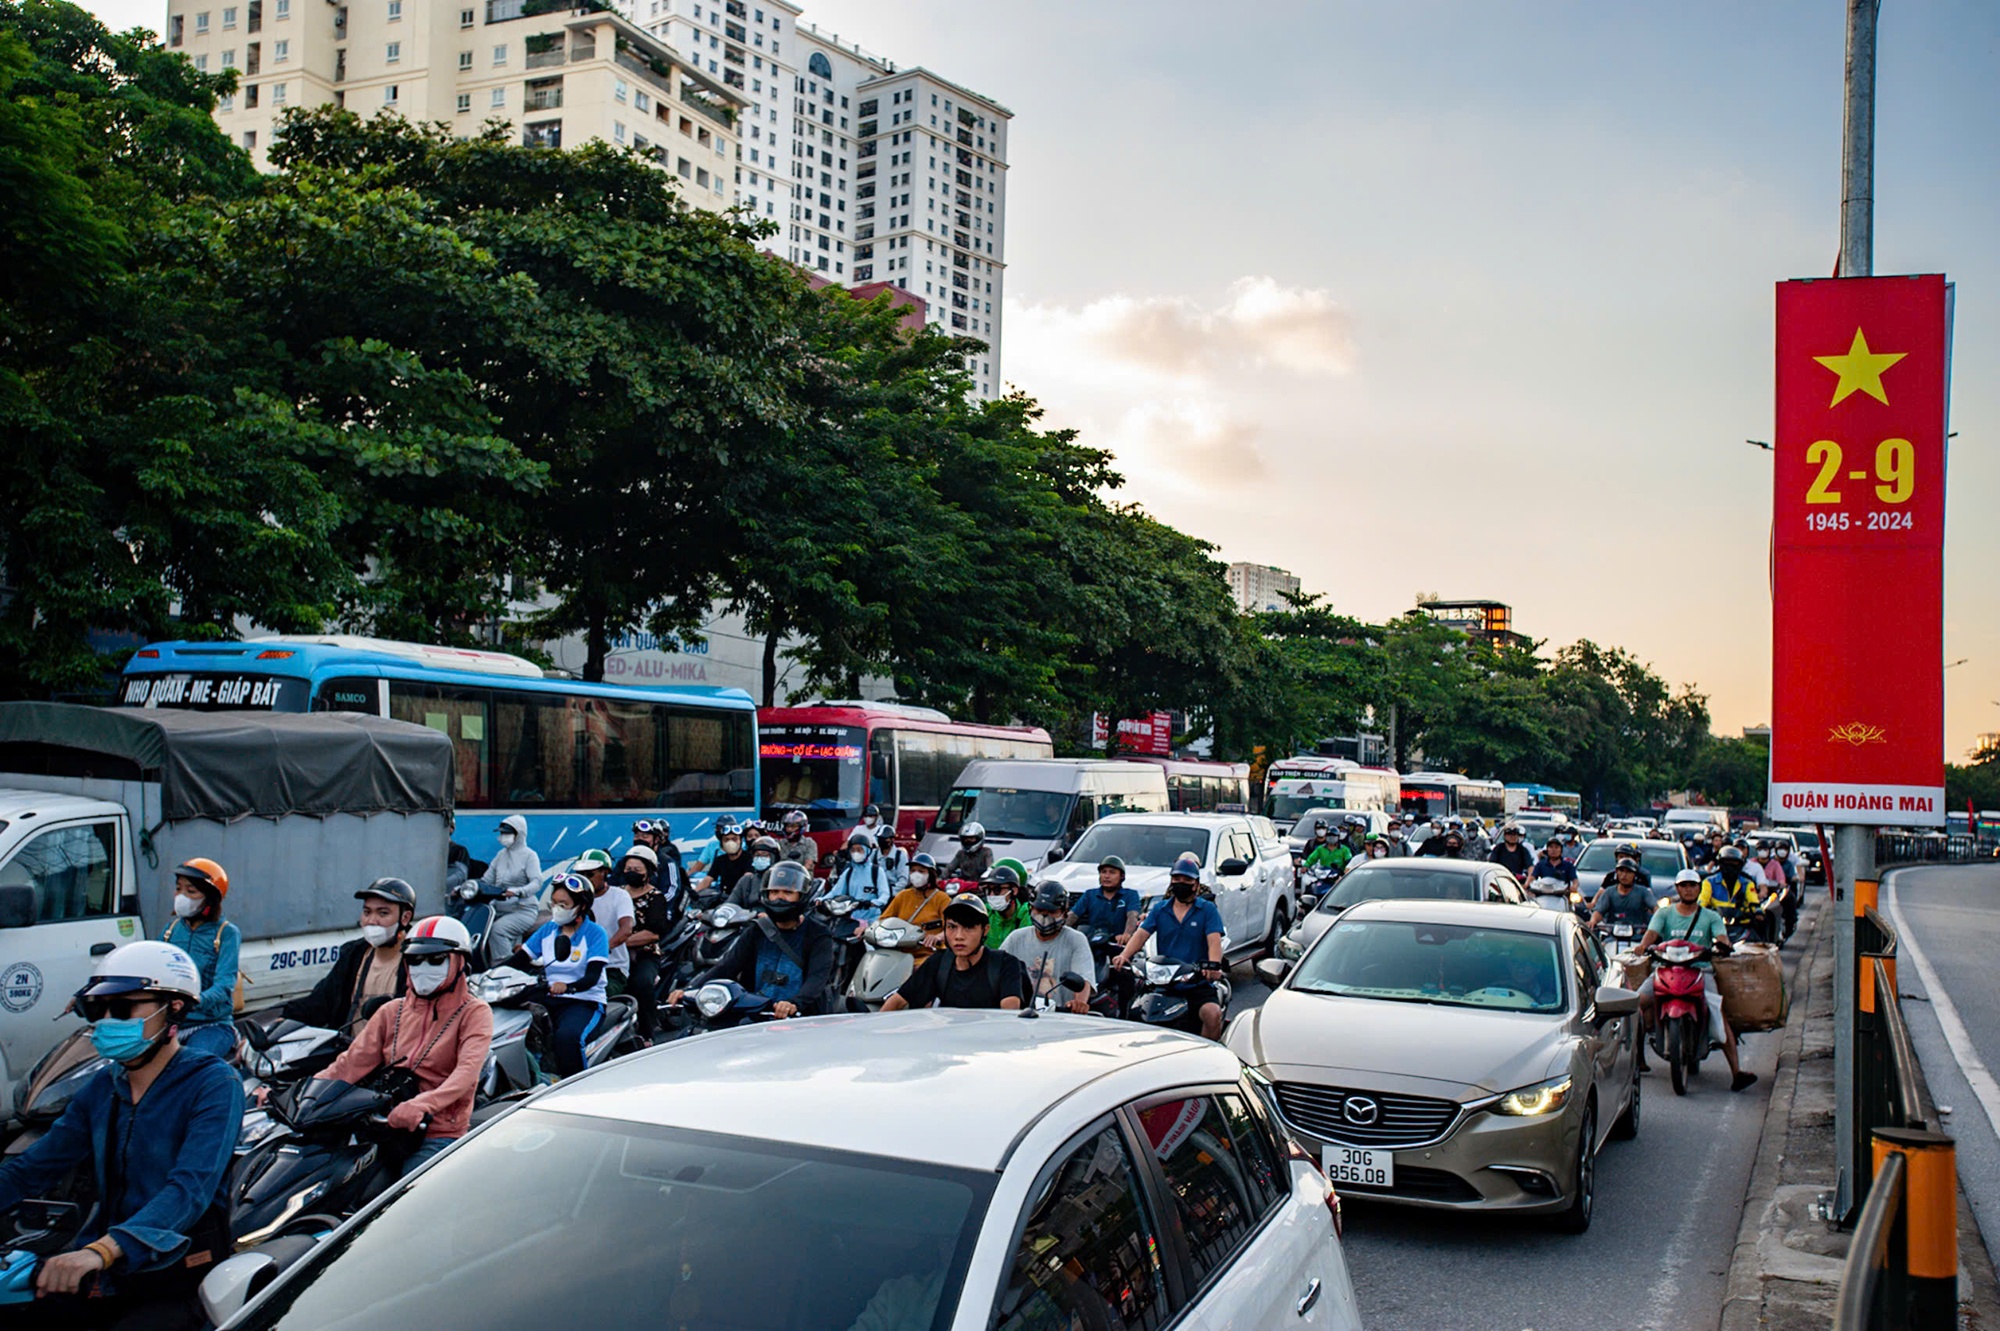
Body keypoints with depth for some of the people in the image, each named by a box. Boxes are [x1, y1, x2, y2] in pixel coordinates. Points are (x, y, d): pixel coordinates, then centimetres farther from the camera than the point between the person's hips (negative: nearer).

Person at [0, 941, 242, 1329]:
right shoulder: (101, 1088, 12)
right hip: (108, 1271, 6)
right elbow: (31, 1170, 13)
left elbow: (191, 1189, -23)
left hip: (176, 1275, -6)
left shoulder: (214, 1084, -10)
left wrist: (104, 1249, -37)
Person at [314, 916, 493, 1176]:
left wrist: (422, 1105, -32)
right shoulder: (392, 1012, 20)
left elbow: (468, 1069, -15)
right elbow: (352, 1062, 12)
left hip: (439, 1134, -5)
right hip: (383, 1128, 5)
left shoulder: (474, 1013, 3)